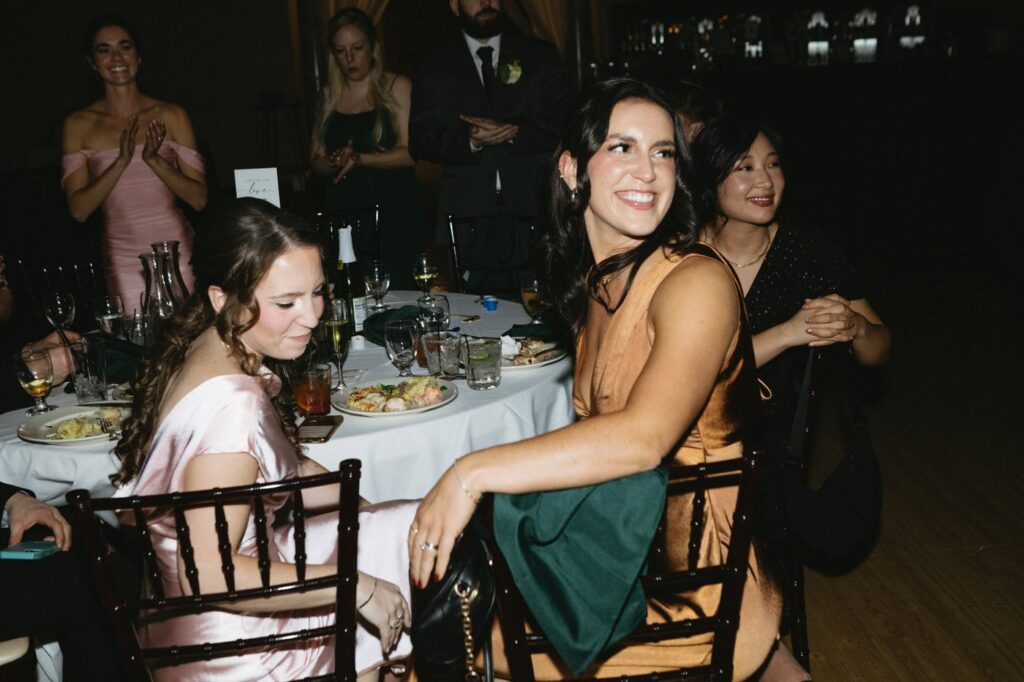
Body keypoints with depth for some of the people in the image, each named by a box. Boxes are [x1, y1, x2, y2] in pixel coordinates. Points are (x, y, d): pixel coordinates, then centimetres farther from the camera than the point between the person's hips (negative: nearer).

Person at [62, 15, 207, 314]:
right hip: (123, 262, 0)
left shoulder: (171, 116, 2)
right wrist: (122, 161, -18)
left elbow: (200, 198, -3)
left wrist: (154, 159, -17)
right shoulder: (78, 125, 2)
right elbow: (79, 209, -5)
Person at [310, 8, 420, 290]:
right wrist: (335, 162, -10)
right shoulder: (329, 95, 14)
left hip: (391, 212, -3)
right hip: (341, 211, 3)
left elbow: (409, 152, -7)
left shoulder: (396, 87, 2)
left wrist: (359, 158, -18)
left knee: (396, 289, -8)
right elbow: (316, 159, 13)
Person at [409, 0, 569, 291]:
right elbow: (419, 140, 5)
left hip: (532, 210, 0)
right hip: (466, 217, 0)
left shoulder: (541, 56, 12)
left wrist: (511, 131, -14)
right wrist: (470, 140, -13)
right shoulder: (434, 66, 12)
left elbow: (561, 123, 2)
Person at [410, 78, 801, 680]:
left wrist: (473, 473, -32)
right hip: (618, 545, 7)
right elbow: (598, 432, 6)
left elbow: (643, 437, -32)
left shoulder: (698, 282, -19)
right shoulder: (597, 278, 5)